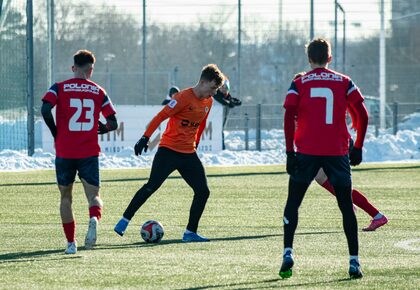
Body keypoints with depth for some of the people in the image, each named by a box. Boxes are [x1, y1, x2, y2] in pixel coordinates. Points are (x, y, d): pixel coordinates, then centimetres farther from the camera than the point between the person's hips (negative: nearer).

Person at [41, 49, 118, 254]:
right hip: (89, 153, 0)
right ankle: (94, 219, -33)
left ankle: (71, 243, 11)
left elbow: (45, 110, -15)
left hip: (64, 152, 0)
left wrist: (55, 133, -2)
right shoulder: (98, 92, 6)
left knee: (65, 197, 13)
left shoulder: (59, 88, 1)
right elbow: (113, 123, 5)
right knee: (93, 194, 2)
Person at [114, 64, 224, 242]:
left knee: (203, 191, -2)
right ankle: (124, 221, -3)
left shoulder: (208, 102, 8)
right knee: (151, 186, -13)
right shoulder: (184, 97, -15)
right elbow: (160, 116, -16)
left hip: (189, 154, 7)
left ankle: (190, 233, 4)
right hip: (168, 150, -7)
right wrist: (145, 138, -21)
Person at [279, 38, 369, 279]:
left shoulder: (299, 84, 3)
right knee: (346, 206, 8)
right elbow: (363, 116, 1)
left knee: (293, 203, 11)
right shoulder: (344, 83, 6)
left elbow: (289, 118, -7)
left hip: (306, 151, -1)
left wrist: (290, 152, -4)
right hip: (338, 151, 1)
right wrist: (358, 148, 9)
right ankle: (354, 262, 2)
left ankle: (288, 253, -4)